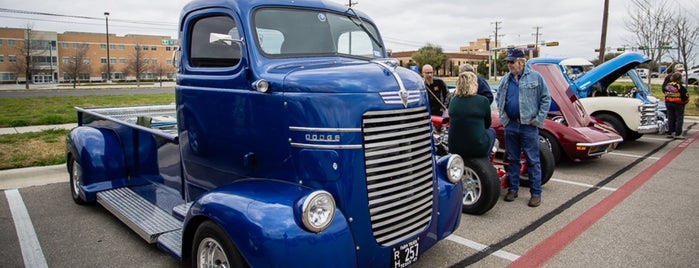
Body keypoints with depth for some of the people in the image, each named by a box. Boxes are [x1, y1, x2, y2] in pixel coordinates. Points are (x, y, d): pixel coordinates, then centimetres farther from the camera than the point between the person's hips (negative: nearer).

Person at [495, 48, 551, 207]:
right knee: (512, 159, 12)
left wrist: (538, 119, -8)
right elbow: (498, 99, 18)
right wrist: (503, 117, 6)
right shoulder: (505, 80, 10)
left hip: (528, 125, -4)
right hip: (510, 125, 4)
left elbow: (546, 99, -2)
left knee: (533, 161, 1)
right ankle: (513, 189, 23)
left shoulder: (535, 77, -2)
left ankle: (536, 193, 9)